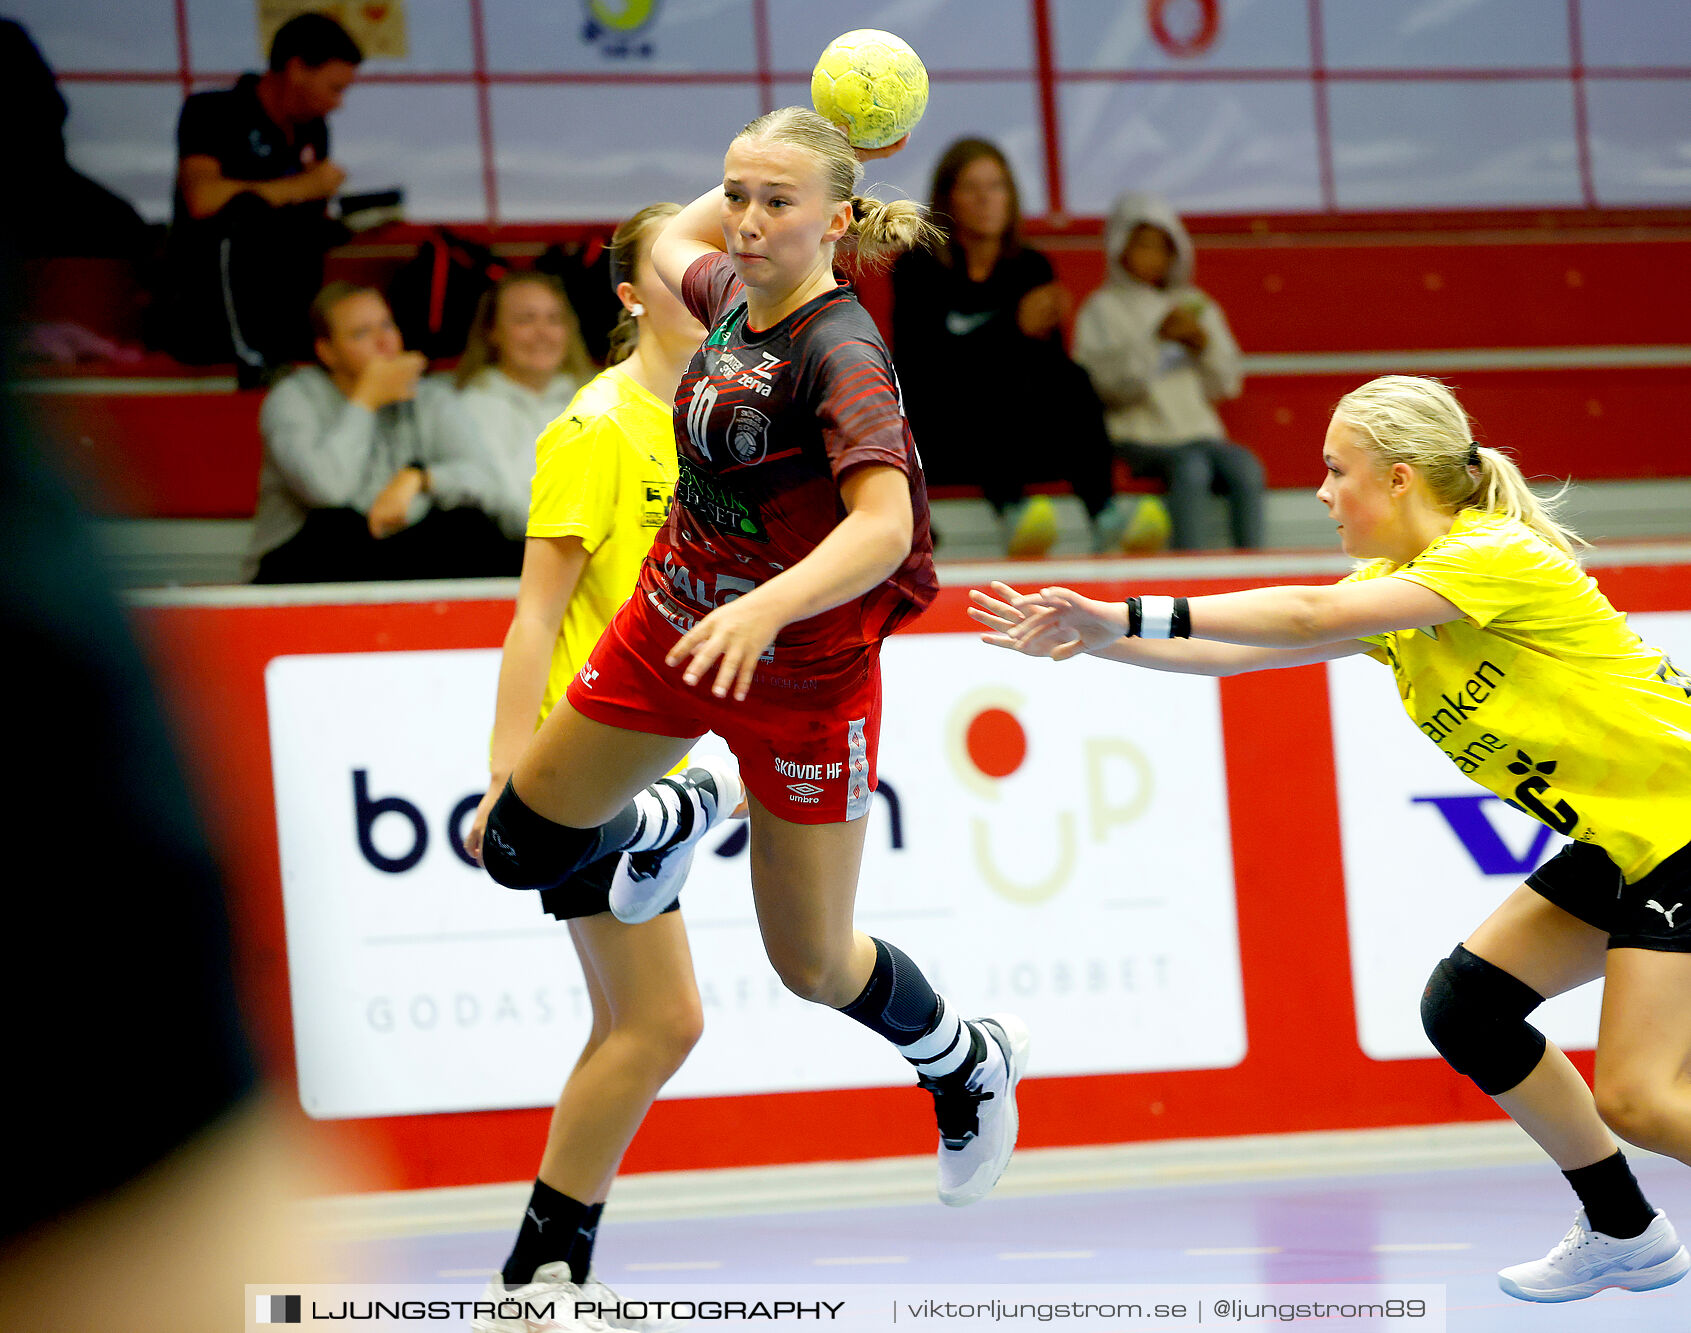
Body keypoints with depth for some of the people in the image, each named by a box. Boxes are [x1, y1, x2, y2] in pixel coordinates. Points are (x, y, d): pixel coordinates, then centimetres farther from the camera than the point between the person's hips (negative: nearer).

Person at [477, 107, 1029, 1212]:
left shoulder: (843, 355, -26)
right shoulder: (734, 293, -3)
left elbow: (883, 526, -40)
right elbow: (674, 244, 24)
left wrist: (766, 609, -54)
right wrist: (754, 175, 15)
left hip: (803, 675, -7)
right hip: (673, 627, 7)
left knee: (813, 966, 3)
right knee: (520, 848, 13)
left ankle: (972, 1064, 33)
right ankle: (677, 817, 45)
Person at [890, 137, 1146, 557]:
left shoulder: (1032, 268, 10)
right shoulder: (919, 269, -1)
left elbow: (1050, 364, 3)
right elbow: (923, 365, -15)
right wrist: (1015, 328, -22)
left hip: (1016, 439, 4)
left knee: (1073, 380, -23)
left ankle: (1104, 512, -41)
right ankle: (1010, 508, -53)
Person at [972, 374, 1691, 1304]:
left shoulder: (1496, 555, -20)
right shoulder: (1393, 586, 9)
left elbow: (1315, 619, -30)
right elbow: (1237, 652, 6)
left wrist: (1135, 615, -32)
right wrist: (1089, 638, -1)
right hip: (1613, 842, 10)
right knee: (1465, 1007, 6)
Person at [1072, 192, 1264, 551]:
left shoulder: (1194, 305, 19)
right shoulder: (1102, 309, 6)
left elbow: (1225, 384, 15)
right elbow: (1103, 382, -11)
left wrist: (1204, 344, -4)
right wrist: (1156, 339, -19)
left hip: (1199, 431, 4)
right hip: (1139, 438, -4)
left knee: (1245, 466, -26)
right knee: (1190, 467, -34)